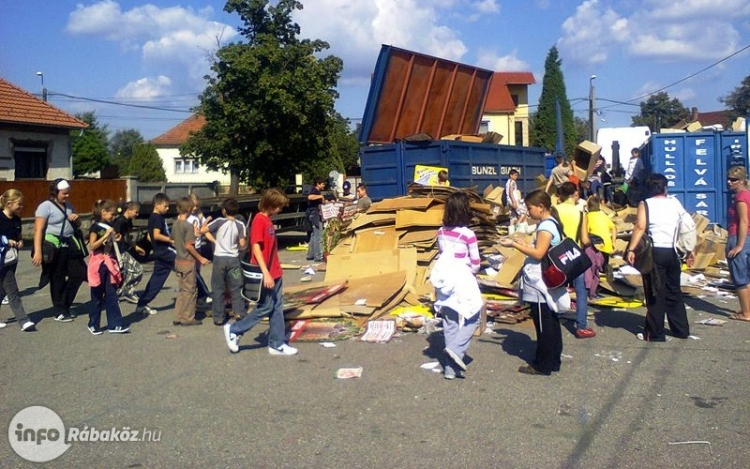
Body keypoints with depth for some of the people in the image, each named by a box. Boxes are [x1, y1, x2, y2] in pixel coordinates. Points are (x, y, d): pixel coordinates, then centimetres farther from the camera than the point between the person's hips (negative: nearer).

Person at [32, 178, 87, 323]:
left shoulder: (68, 206, 15)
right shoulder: (45, 206, -8)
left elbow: (78, 226, 25)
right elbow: (38, 230, -14)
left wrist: (77, 219, 1)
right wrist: (37, 251, -22)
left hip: (70, 245, 7)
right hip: (54, 247, -7)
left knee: (79, 273, 8)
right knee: (58, 280, 2)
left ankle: (65, 306, 23)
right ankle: (59, 312, 16)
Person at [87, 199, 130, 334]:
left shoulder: (109, 226, 11)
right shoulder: (95, 227, -9)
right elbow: (92, 246, -16)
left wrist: (115, 239, 1)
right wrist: (105, 235, -20)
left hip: (110, 262, 6)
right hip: (99, 263, -6)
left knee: (111, 294, 4)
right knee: (97, 296, 4)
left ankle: (114, 324, 5)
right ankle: (93, 325, 17)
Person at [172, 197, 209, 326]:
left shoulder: (175, 224, 7)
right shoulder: (189, 225, -17)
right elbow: (189, 245, -21)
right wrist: (200, 258, -14)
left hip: (178, 261, 8)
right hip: (188, 262, -8)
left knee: (182, 290, 15)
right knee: (190, 290, 2)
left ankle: (179, 317, 18)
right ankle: (188, 318, 6)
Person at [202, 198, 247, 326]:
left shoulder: (219, 222, -6)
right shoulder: (240, 225, -3)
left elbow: (202, 230, -9)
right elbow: (242, 244, -9)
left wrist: (206, 221, 10)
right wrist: (246, 241, 14)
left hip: (219, 258, 0)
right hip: (233, 259, 1)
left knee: (218, 289, 8)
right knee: (236, 288, 8)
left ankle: (218, 317, 10)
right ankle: (241, 314, 4)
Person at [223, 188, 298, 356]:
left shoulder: (268, 220, 12)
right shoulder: (259, 220, -16)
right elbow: (256, 247, -21)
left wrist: (276, 270, 18)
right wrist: (266, 273, -24)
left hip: (275, 273, 9)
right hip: (266, 274, -9)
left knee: (277, 308, 10)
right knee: (265, 307, 0)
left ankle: (277, 344, 16)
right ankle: (233, 330, 13)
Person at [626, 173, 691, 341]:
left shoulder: (645, 204, -3)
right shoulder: (675, 202, 9)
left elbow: (640, 227, -15)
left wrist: (631, 249, -17)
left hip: (655, 252, -5)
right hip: (673, 252, 5)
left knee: (655, 293, 1)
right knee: (674, 291, 17)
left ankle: (655, 334, 5)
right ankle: (681, 329, 24)